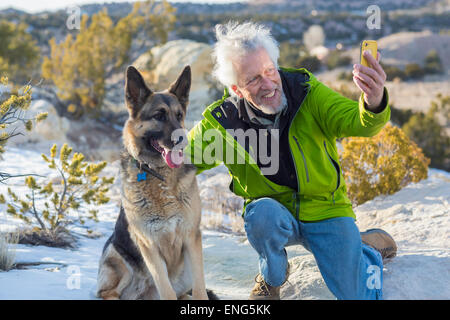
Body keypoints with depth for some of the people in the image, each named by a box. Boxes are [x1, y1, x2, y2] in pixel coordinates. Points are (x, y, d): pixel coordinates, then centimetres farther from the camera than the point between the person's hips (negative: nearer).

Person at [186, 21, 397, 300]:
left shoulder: (306, 91, -16)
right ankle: (273, 275, -2)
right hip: (275, 211, 0)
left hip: (326, 209, 0)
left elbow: (355, 121, -29)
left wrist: (374, 103, -54)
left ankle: (370, 245, 26)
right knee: (262, 214, -37)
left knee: (358, 296, -11)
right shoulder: (222, 122, -14)